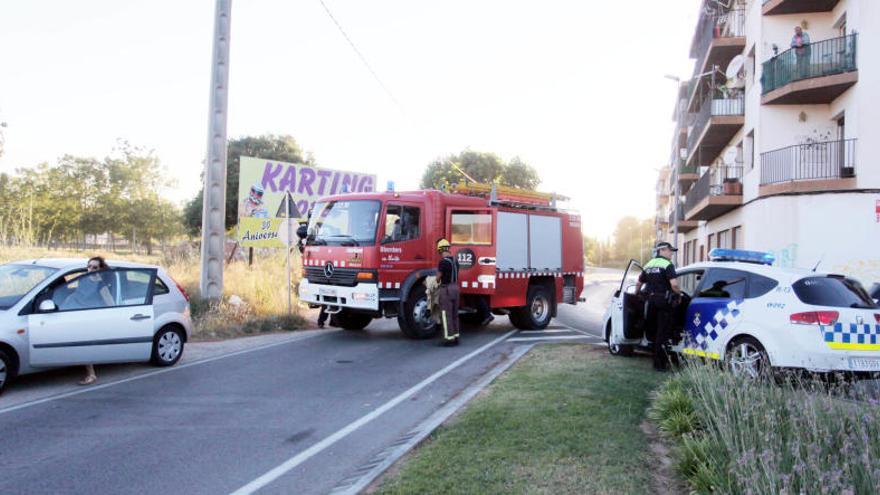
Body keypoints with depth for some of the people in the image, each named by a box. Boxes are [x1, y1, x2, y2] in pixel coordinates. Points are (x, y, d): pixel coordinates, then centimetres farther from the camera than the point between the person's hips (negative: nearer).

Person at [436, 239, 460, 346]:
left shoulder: (443, 262, -17)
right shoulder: (455, 260, 9)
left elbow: (438, 277, -10)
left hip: (446, 289, -8)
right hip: (455, 287, 8)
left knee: (446, 315, -2)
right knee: (454, 314, 14)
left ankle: (449, 338, -2)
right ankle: (455, 337, 19)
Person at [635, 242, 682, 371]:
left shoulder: (648, 265, 14)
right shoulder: (667, 265, -9)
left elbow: (638, 284, 22)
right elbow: (674, 284, -21)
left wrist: (636, 295, 38)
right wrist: (679, 294, -3)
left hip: (651, 301, 7)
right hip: (664, 301, -7)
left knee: (656, 332, 17)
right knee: (663, 333, -2)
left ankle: (658, 360, 26)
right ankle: (660, 364, 0)